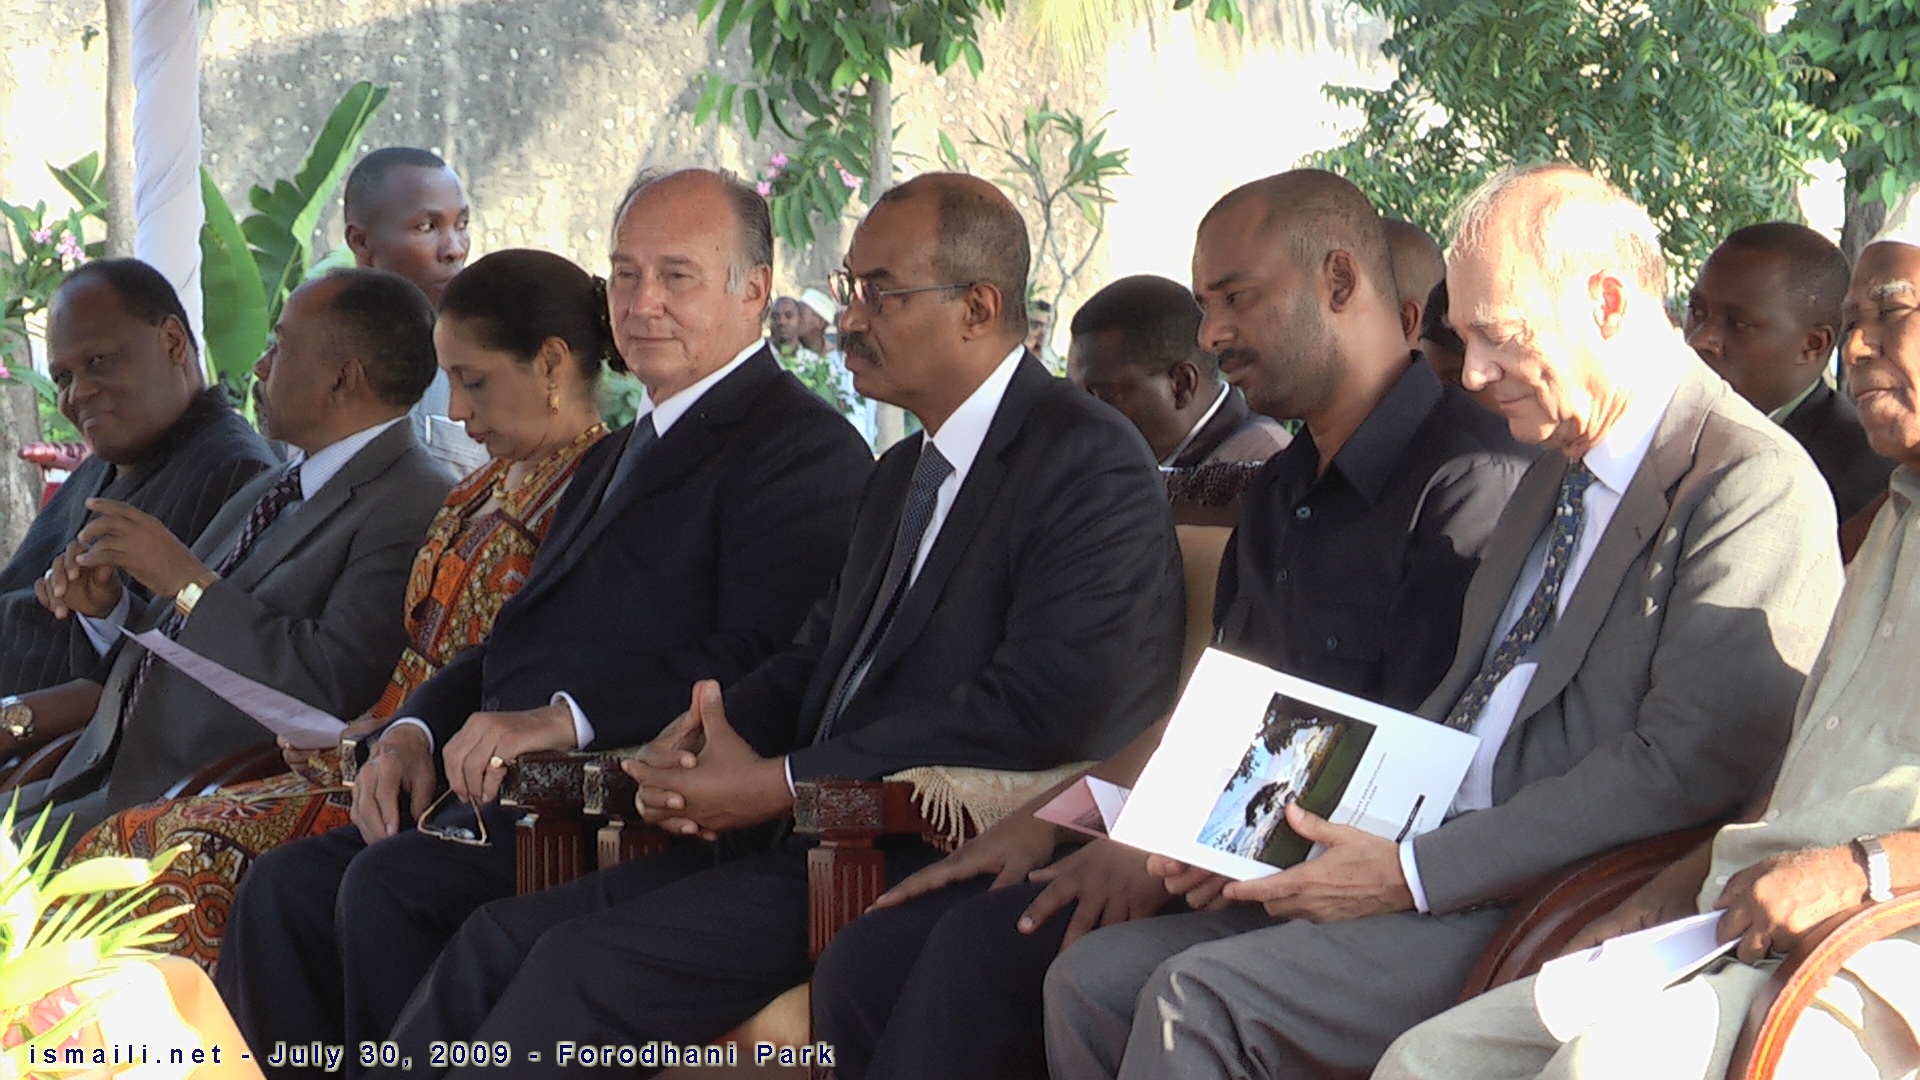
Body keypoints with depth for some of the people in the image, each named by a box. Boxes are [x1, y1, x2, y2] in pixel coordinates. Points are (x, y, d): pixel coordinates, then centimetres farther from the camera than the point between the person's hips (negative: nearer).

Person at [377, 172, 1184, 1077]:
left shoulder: (1089, 462, -9)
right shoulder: (906, 473, 24)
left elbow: (1049, 706, -20)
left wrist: (779, 782, -18)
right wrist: (705, 736, -3)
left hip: (941, 864, -9)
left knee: (586, 964, -23)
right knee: (499, 942, -5)